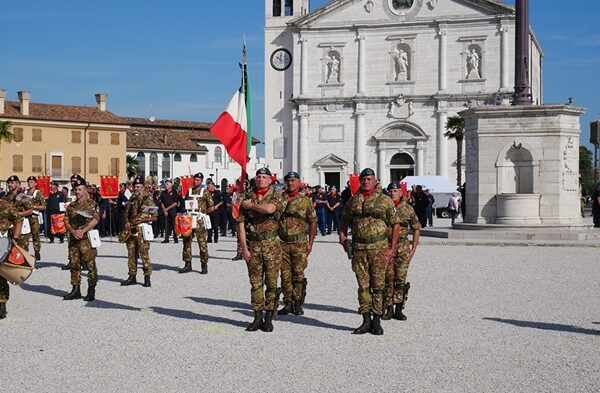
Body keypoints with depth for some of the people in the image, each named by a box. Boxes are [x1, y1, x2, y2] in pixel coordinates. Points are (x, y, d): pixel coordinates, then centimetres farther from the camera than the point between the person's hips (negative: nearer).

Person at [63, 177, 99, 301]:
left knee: (90, 265, -4)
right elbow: (66, 221, 11)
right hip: (73, 239, 6)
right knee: (74, 265, 8)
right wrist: (73, 231, -8)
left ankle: (91, 291, 1)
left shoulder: (92, 204, -1)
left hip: (87, 239, -6)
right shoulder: (71, 206, 16)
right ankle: (76, 290, 15)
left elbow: (95, 220, -10)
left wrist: (83, 231, -17)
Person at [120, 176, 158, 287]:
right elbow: (126, 213, 20)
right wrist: (127, 222, 0)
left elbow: (154, 217, -4)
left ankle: (147, 278, -4)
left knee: (144, 253, -9)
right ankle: (132, 277, 16)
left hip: (142, 230, -6)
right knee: (131, 253, 8)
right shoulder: (131, 200, 14)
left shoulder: (148, 200, -2)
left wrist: (142, 220, -16)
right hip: (131, 229, 6)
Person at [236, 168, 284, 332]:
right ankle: (257, 318, 14)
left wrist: (251, 205, -10)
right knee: (255, 283, 6)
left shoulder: (275, 196, -1)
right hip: (253, 245, 2)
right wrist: (244, 247, -3)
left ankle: (269, 318, 10)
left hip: (271, 245, -2)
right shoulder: (247, 198, 7)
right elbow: (241, 223, 4)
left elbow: (269, 209, -25)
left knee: (271, 283, 2)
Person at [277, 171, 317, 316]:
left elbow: (313, 222, 3)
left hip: (299, 243, -2)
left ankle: (298, 304, 11)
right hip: (282, 243, 2)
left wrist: (310, 243, -2)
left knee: (298, 274, 1)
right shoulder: (279, 199, 7)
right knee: (285, 275, 5)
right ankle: (288, 304, 13)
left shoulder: (306, 200, 2)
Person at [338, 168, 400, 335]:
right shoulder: (353, 200, 10)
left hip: (379, 248, -3)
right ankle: (366, 320, 12)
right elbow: (345, 218, 25)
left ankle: (377, 321, 9)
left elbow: (395, 224, 1)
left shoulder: (385, 200, 0)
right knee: (363, 285, 5)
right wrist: (341, 234, 8)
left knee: (378, 285, 1)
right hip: (359, 248, 3)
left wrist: (392, 248, -5)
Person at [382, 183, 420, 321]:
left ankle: (399, 310, 11)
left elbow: (416, 229, 10)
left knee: (401, 279, 3)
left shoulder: (408, 209, 4)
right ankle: (389, 309, 9)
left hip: (403, 248, 1)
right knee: (388, 278, 1)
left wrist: (413, 249, 3)